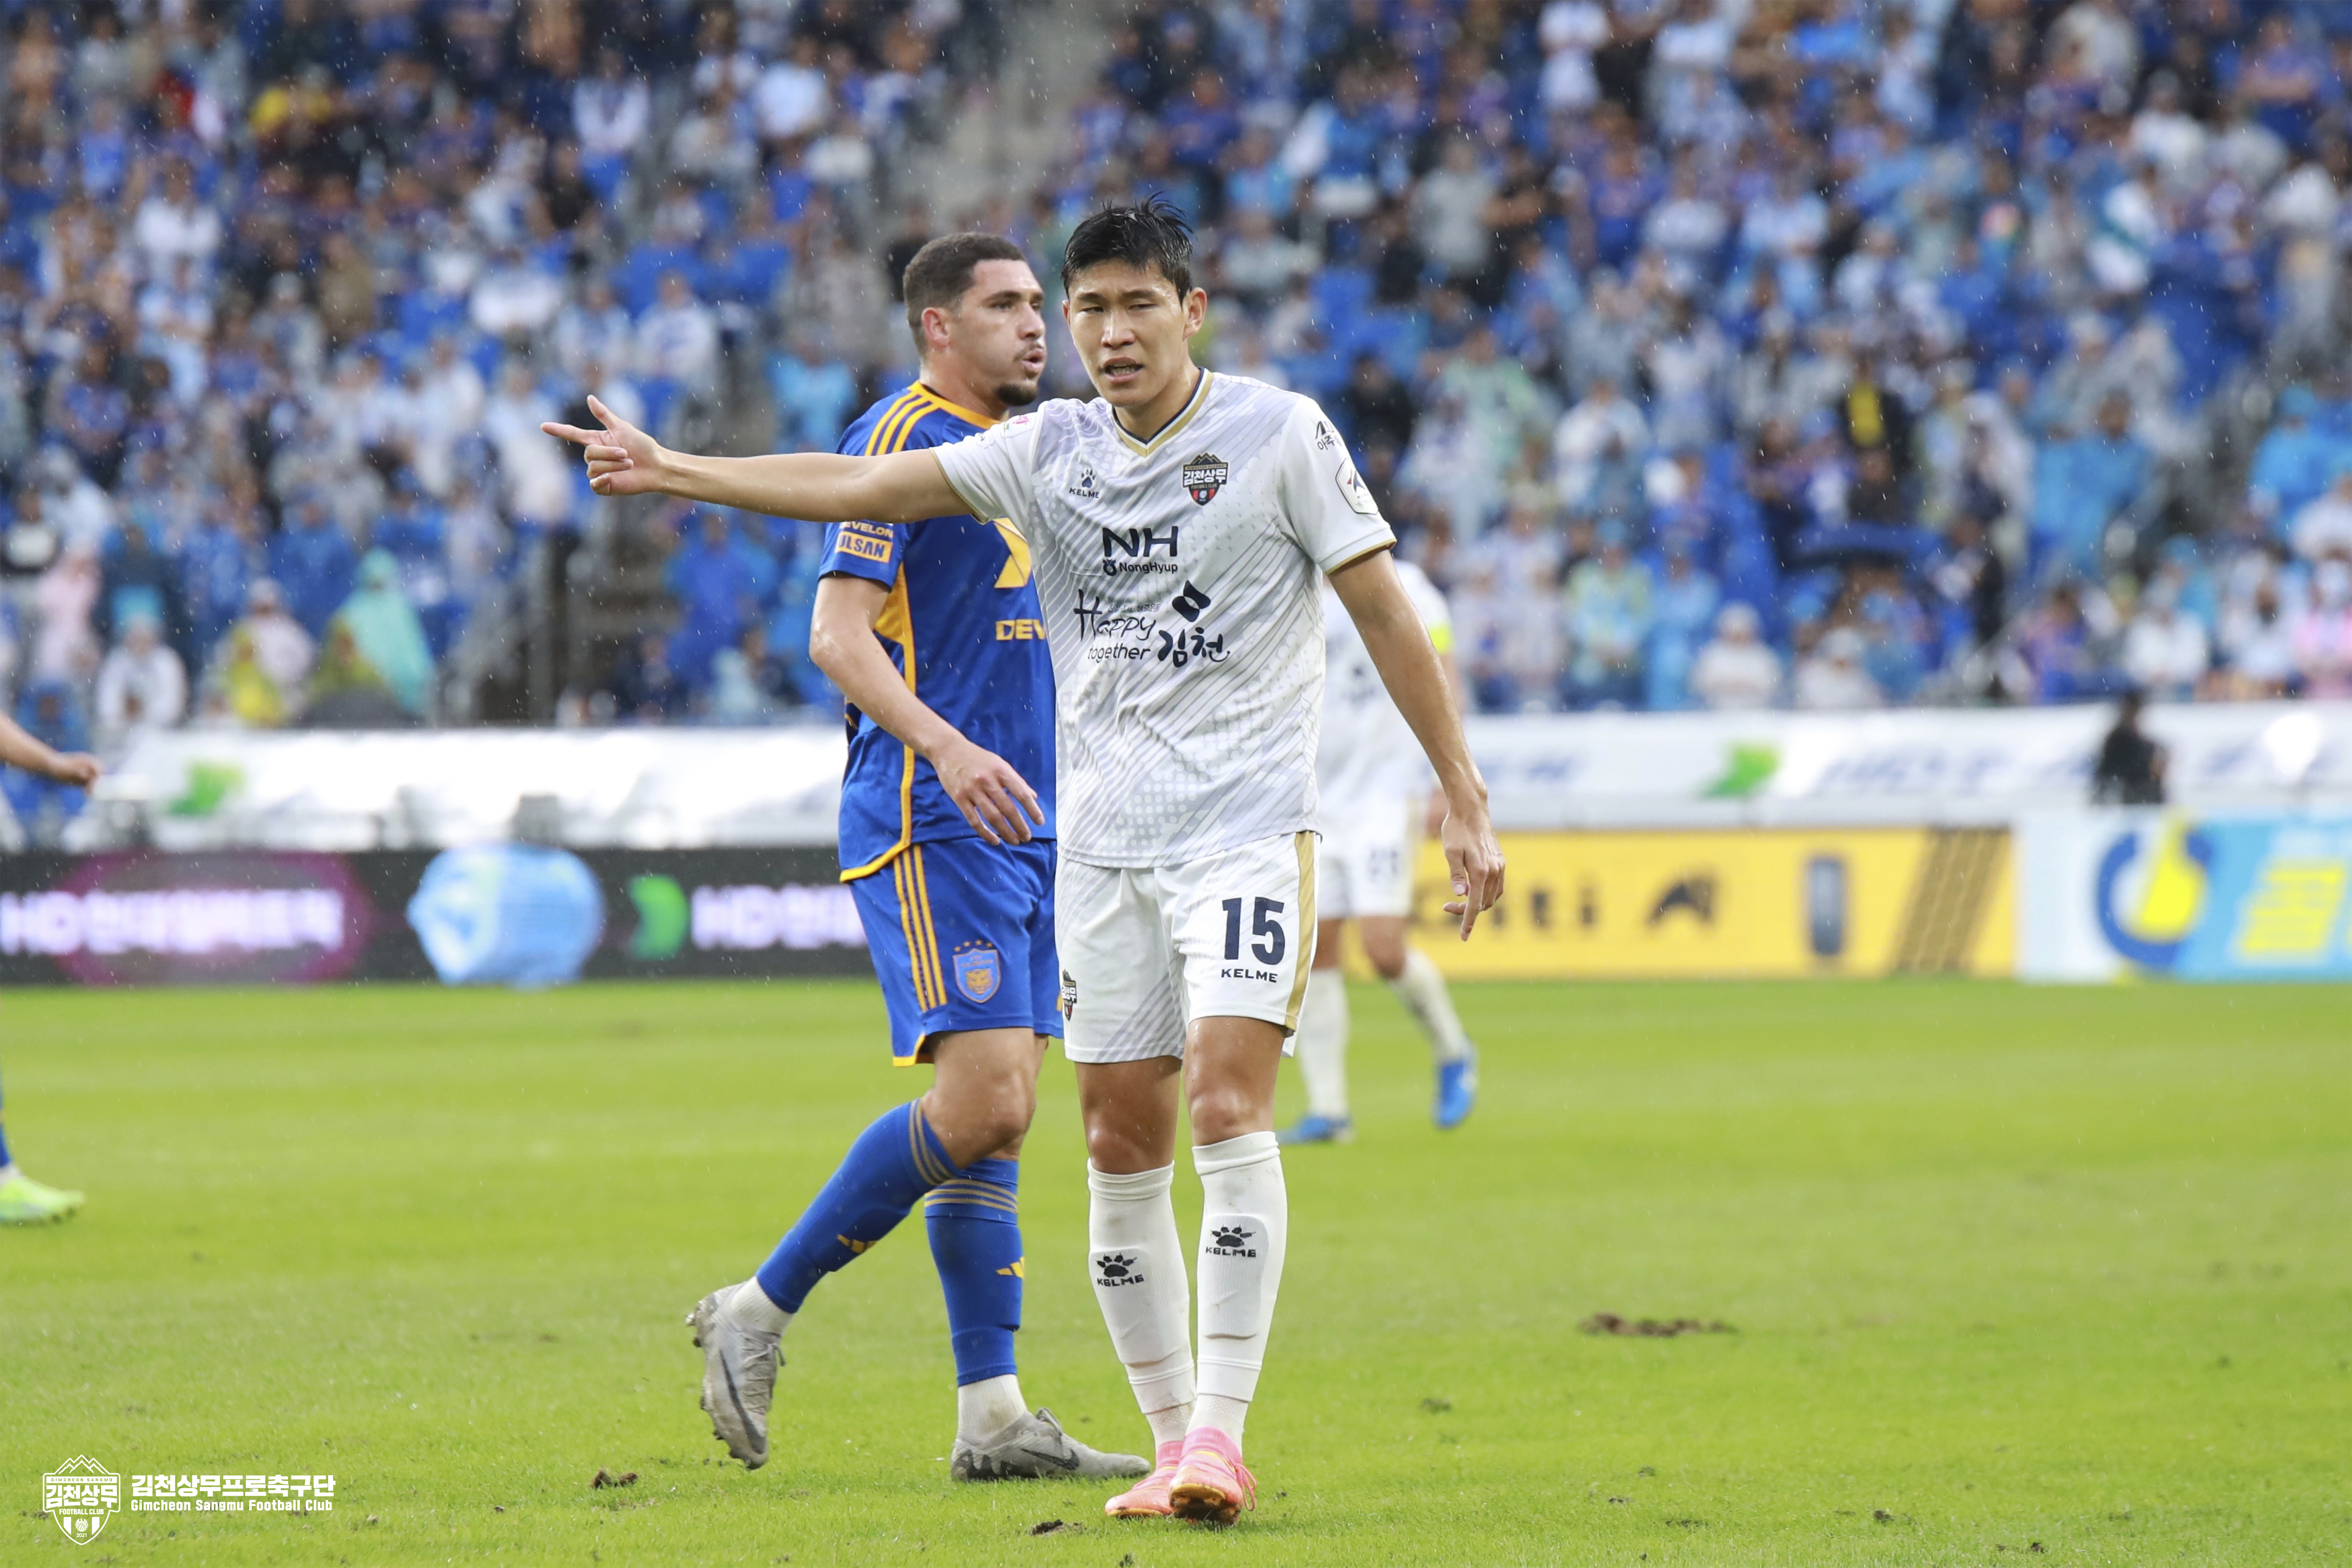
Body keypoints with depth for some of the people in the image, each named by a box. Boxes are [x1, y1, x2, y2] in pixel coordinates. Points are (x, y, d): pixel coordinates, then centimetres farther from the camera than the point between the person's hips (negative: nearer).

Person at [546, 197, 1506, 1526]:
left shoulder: (1280, 434, -3)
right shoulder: (1049, 452, 7)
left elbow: (1389, 617, -1)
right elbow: (864, 487, 4)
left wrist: (1466, 803, -3)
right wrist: (675, 471, -4)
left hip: (1248, 827, -4)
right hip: (1103, 841, 4)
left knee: (1229, 1102, -18)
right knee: (1123, 1140, 3)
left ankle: (1222, 1430, -19)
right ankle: (1171, 1438, 12)